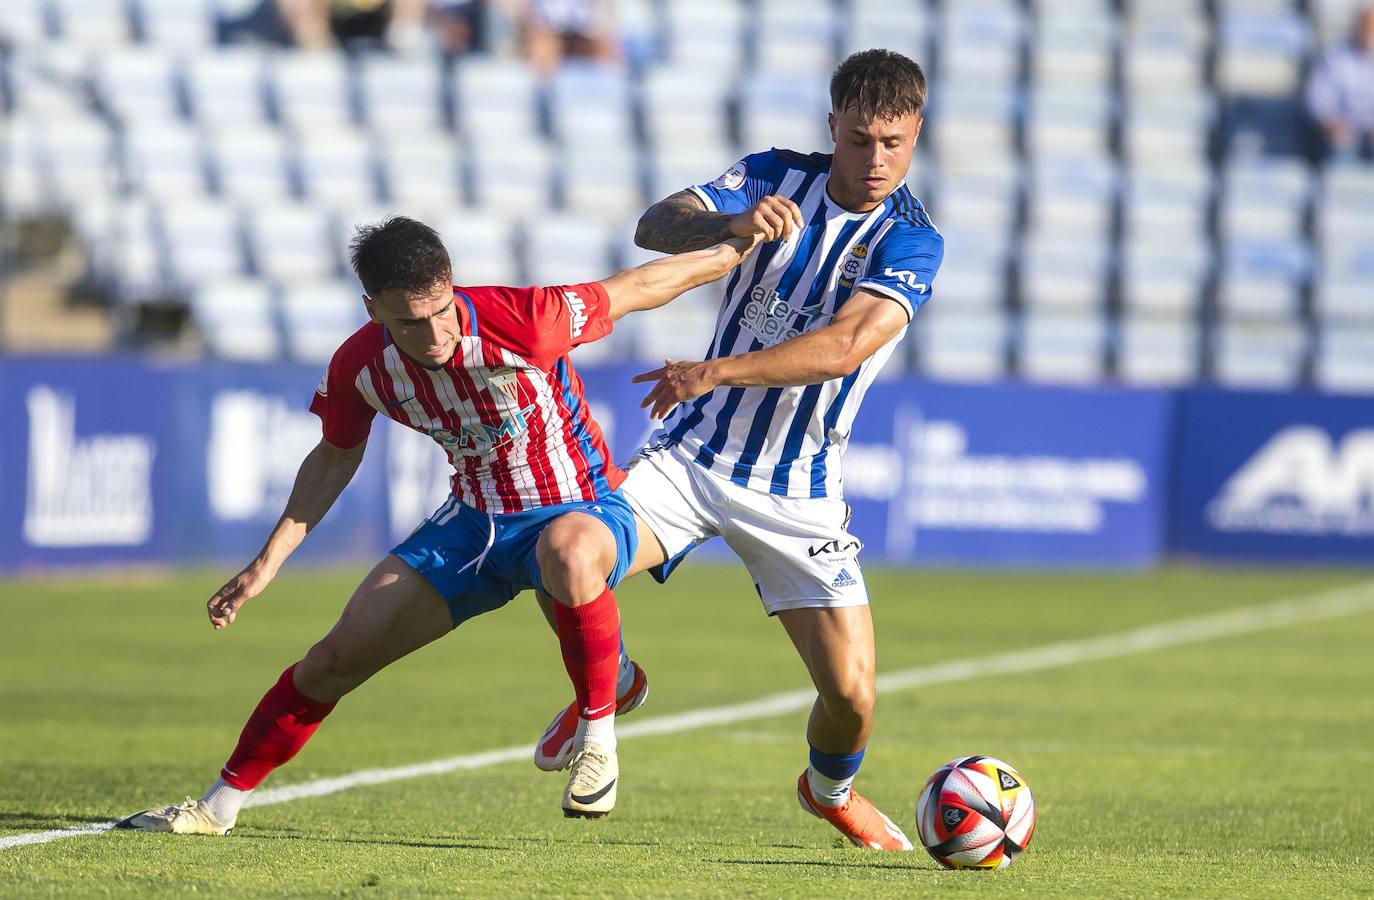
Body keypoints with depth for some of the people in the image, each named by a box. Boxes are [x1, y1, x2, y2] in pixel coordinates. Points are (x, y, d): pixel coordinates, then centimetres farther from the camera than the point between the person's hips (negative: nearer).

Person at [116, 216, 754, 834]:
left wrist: (736, 249, -7)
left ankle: (598, 738, -23)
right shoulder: (360, 366, -13)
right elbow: (335, 457, 8)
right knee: (341, 653, -1)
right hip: (475, 523, 5)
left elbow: (634, 289, -13)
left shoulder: (522, 322, -29)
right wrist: (269, 560, 5)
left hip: (581, 509, -5)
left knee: (568, 554, -44)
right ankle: (219, 806, 16)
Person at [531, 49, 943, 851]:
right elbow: (657, 226, -16)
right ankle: (611, 683, 11)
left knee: (852, 696, -10)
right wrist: (731, 223, -38)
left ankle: (831, 788, 29)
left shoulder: (912, 241, -9)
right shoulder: (774, 179, -2)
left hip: (799, 495, -1)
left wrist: (716, 373, -36)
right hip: (695, 454, 1)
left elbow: (844, 346, -25)